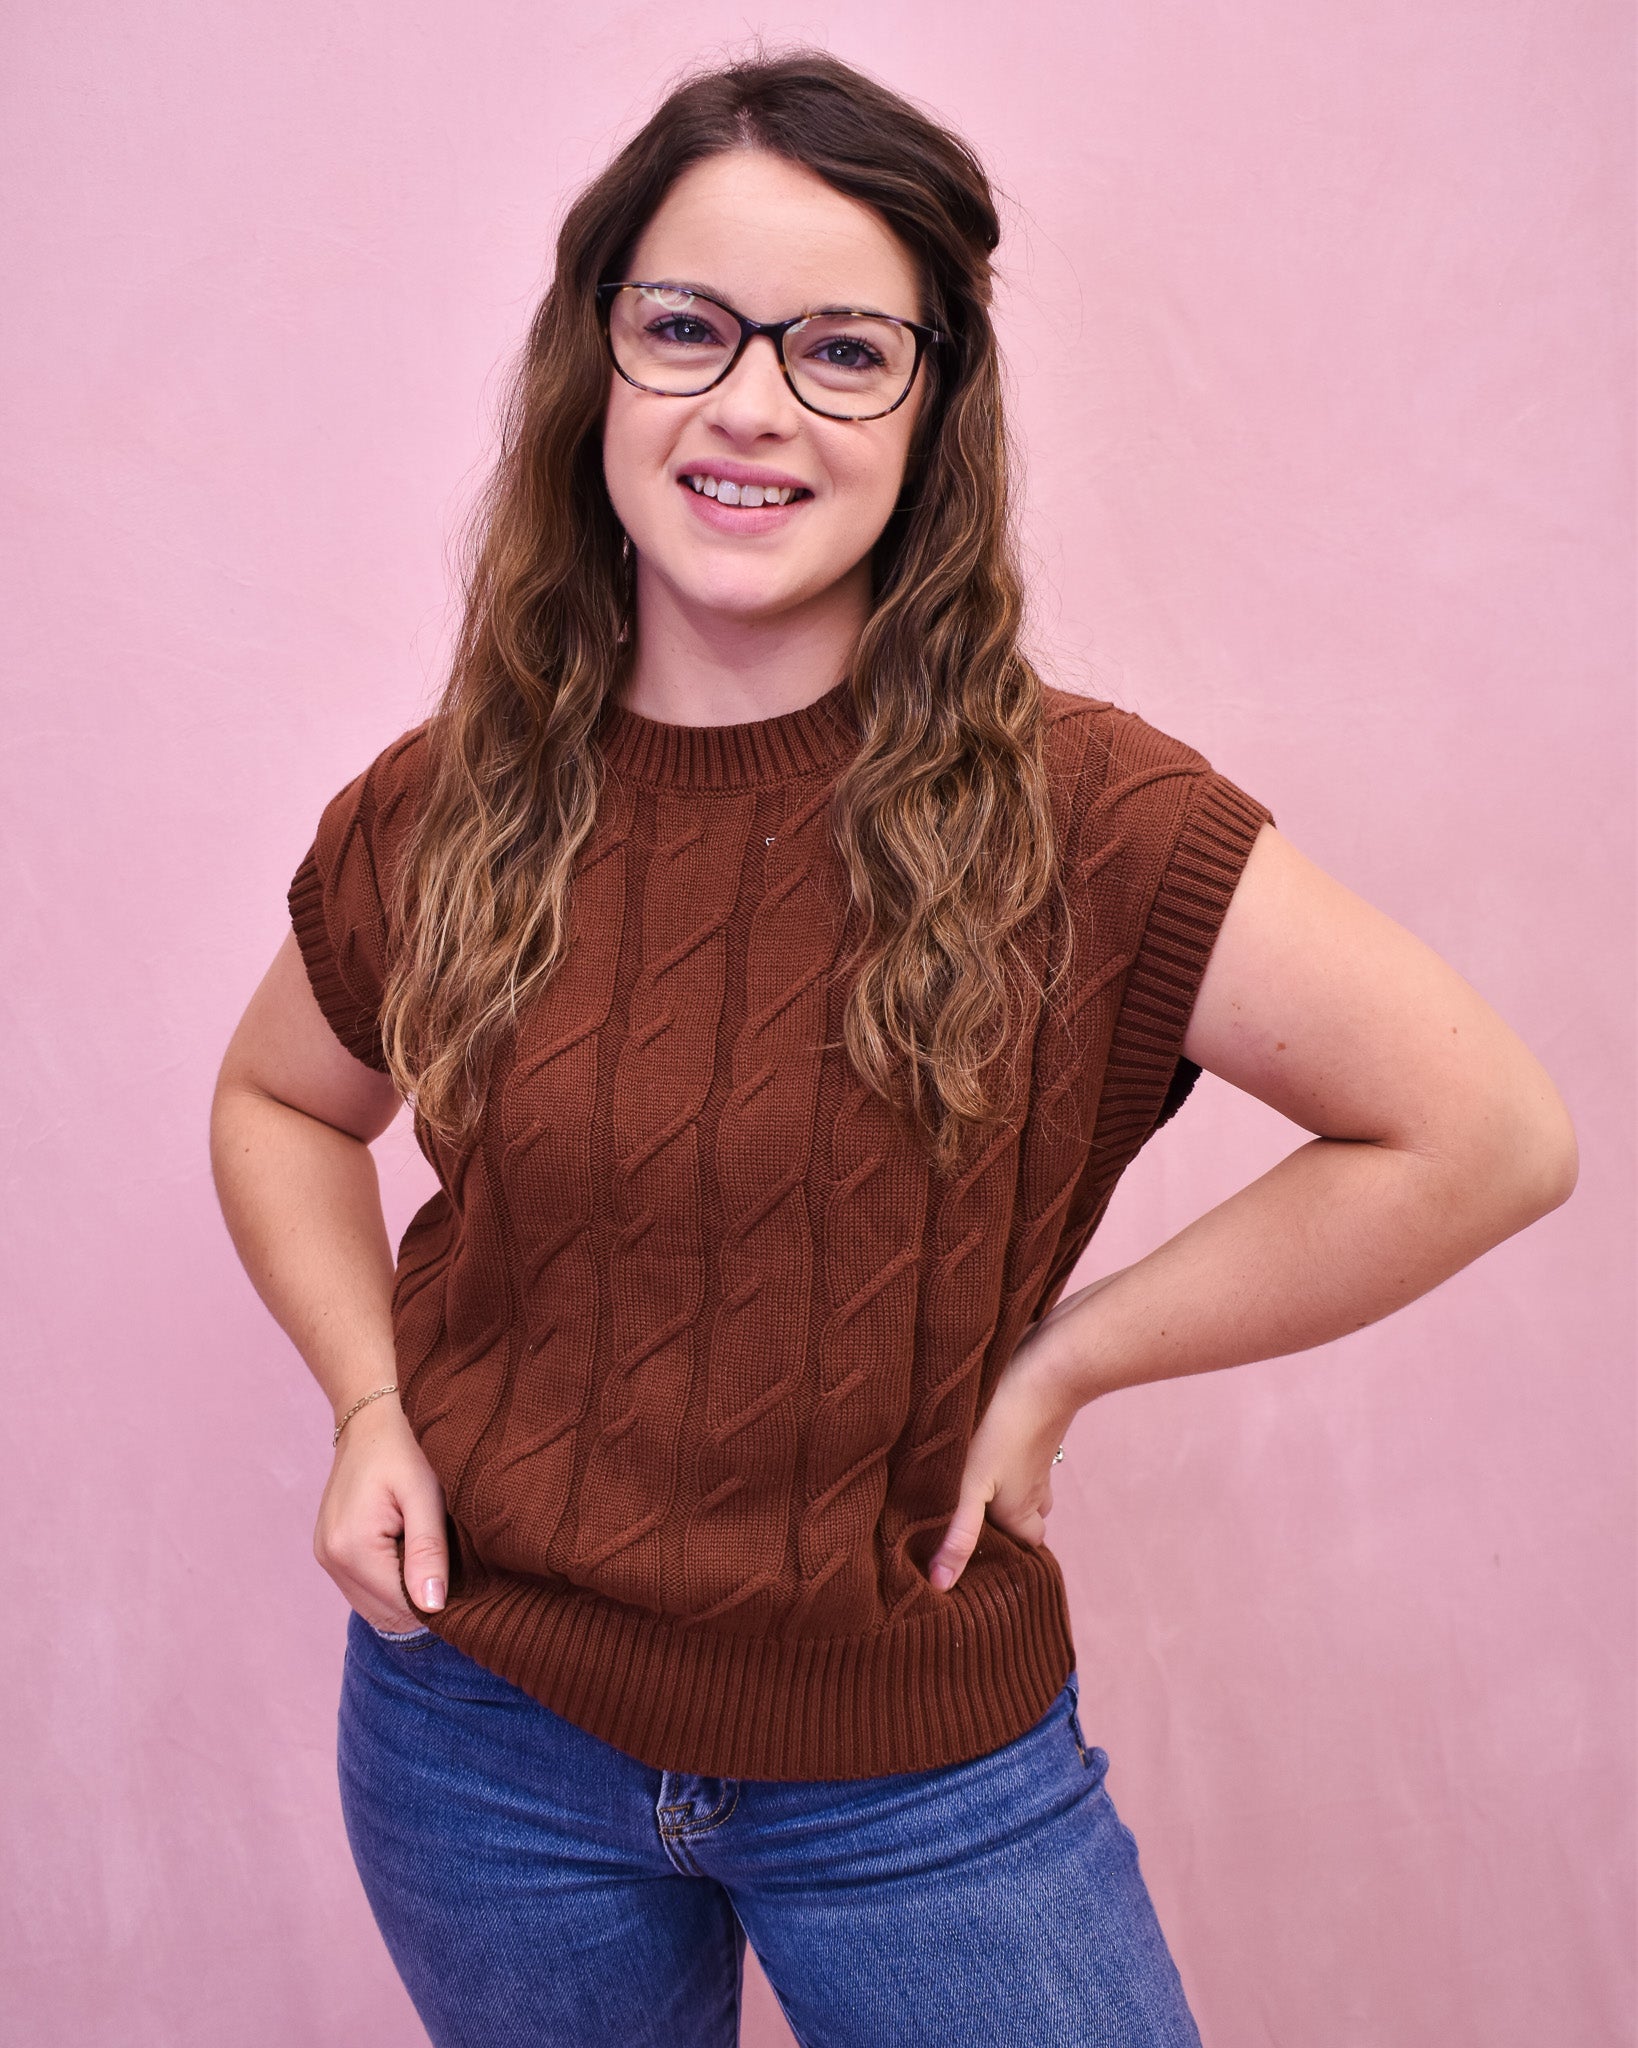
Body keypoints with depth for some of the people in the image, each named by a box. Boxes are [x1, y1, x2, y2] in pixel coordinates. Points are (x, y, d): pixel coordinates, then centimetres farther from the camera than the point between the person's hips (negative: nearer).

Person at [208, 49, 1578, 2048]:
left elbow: (1488, 1133, -16)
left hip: (928, 1788, -2)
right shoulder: (438, 818, -7)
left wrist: (1062, 1357, -14)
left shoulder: (1065, 813, -17)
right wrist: (369, 1399, -4)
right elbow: (278, 1101, 12)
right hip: (483, 1747, 3)